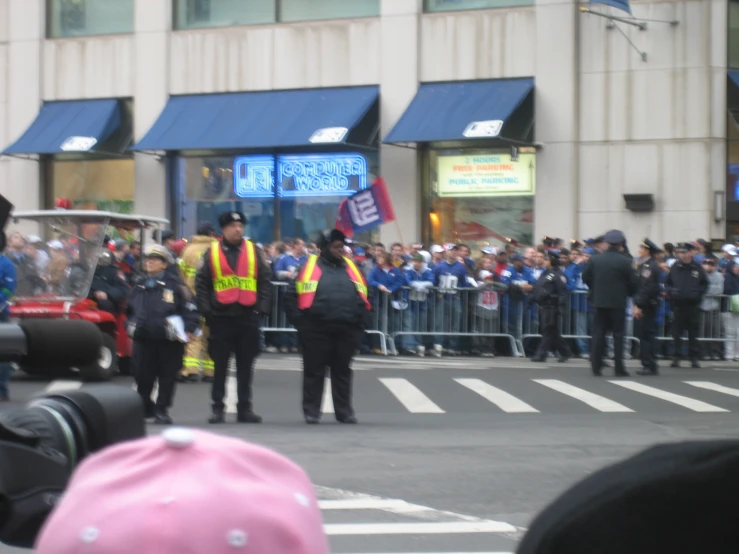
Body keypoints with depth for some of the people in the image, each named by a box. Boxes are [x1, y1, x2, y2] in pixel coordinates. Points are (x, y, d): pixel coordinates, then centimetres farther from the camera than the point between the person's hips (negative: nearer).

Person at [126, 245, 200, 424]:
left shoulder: (174, 285, -3)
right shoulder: (140, 287, 15)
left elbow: (190, 309, -6)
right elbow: (130, 309, 28)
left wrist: (189, 329, -16)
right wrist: (131, 326, 14)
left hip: (169, 340, -4)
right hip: (143, 339, 4)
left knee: (167, 376, 4)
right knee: (142, 376, 4)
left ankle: (161, 410, 13)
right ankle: (144, 408, 20)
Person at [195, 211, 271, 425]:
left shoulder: (254, 251, 7)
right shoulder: (212, 252, 3)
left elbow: (265, 281, 8)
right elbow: (201, 283, 3)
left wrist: (262, 308, -2)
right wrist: (206, 310, -6)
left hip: (248, 317, 2)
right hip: (221, 318, -2)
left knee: (246, 366, 7)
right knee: (220, 365, 3)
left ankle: (244, 408, 12)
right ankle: (218, 408, 8)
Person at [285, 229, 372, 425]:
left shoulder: (350, 268, 13)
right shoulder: (311, 267, 1)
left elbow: (363, 297, 20)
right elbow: (292, 296, 0)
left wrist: (360, 322, 9)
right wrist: (300, 322, -7)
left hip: (347, 330, 4)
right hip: (317, 330, -3)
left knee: (342, 371, 10)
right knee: (314, 371, 2)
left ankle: (344, 412, 15)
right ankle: (311, 412, 8)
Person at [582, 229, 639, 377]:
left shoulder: (595, 260, -1)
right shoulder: (624, 261, -10)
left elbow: (586, 277, 6)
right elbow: (633, 282, -7)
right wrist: (629, 293, 12)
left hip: (599, 301, 3)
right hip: (618, 302, -3)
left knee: (598, 333, 7)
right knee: (618, 334, 3)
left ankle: (596, 367, 4)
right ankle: (619, 368, 1)